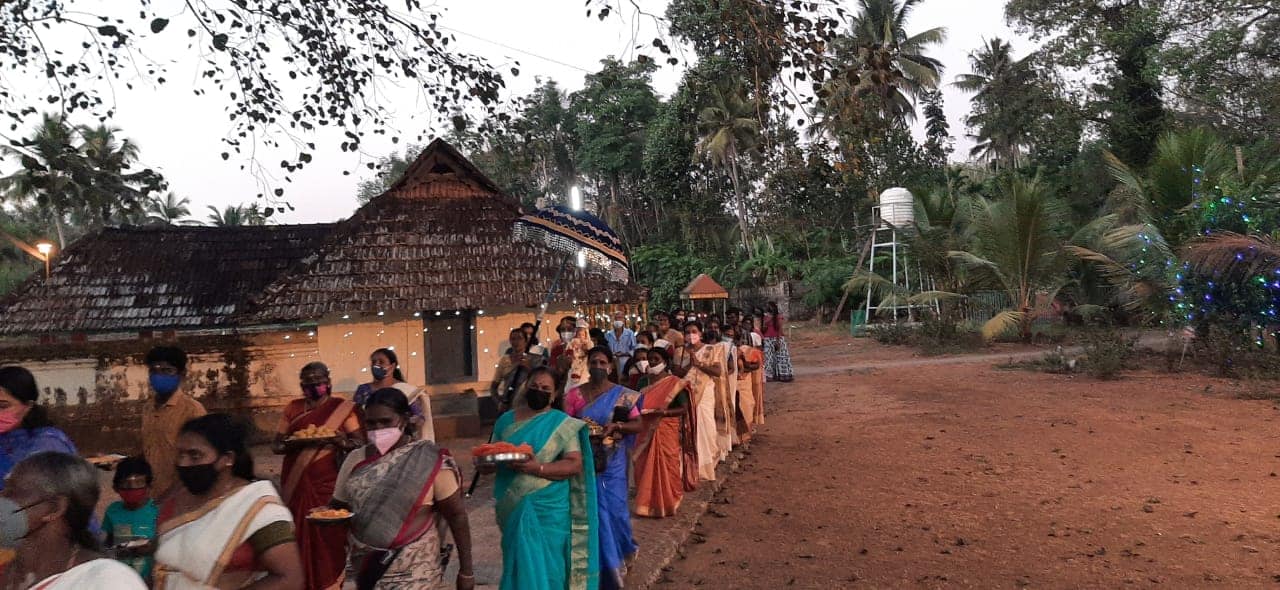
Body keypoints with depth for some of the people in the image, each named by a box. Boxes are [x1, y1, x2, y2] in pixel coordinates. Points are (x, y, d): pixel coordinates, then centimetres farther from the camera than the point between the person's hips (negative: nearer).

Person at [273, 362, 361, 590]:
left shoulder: (341, 407, 2)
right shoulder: (292, 409, 9)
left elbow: (359, 442, 0)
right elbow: (276, 446, 8)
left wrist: (340, 441, -21)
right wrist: (294, 443, -14)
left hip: (329, 482, -2)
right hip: (297, 483, 2)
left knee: (329, 535, -4)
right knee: (301, 533, 2)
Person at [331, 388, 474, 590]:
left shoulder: (431, 460, -13)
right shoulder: (356, 459, 0)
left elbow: (457, 516, -9)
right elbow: (339, 506, 11)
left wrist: (466, 571, -7)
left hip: (413, 573, -4)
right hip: (365, 567, 4)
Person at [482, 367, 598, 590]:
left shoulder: (563, 424, -4)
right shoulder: (506, 420, 7)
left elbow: (575, 464, -12)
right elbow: (490, 461, 13)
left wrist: (538, 468, -26)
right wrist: (486, 462, -12)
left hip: (547, 510, -3)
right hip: (513, 508, 3)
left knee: (545, 566, 3)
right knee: (520, 564, 15)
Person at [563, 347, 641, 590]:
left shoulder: (622, 395, -2)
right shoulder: (574, 394, -1)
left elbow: (638, 424, -4)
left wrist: (617, 426, -19)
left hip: (612, 464, 0)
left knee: (614, 510, 3)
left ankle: (619, 555, 33)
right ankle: (603, 564, 20)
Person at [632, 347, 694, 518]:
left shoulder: (675, 384, -8)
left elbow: (684, 408, -12)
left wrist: (664, 412, -24)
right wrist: (641, 411, 0)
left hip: (667, 432, -6)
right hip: (647, 432, 6)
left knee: (666, 468, 0)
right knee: (646, 468, 9)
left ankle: (668, 504, 13)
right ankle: (647, 503, 22)